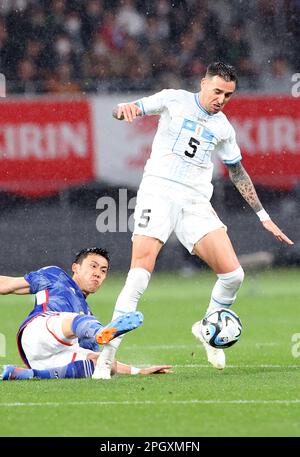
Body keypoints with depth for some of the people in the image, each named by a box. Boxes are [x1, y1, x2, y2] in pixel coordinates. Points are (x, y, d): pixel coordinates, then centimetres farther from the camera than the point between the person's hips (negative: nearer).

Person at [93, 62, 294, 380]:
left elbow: (238, 172, 26)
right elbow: (126, 111, 0)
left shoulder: (223, 127, 16)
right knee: (142, 268, -22)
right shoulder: (174, 100, 5)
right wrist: (125, 109, -26)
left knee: (233, 274, -7)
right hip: (159, 190, -4)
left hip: (196, 202, 4)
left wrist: (263, 216, 25)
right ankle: (107, 354, -22)